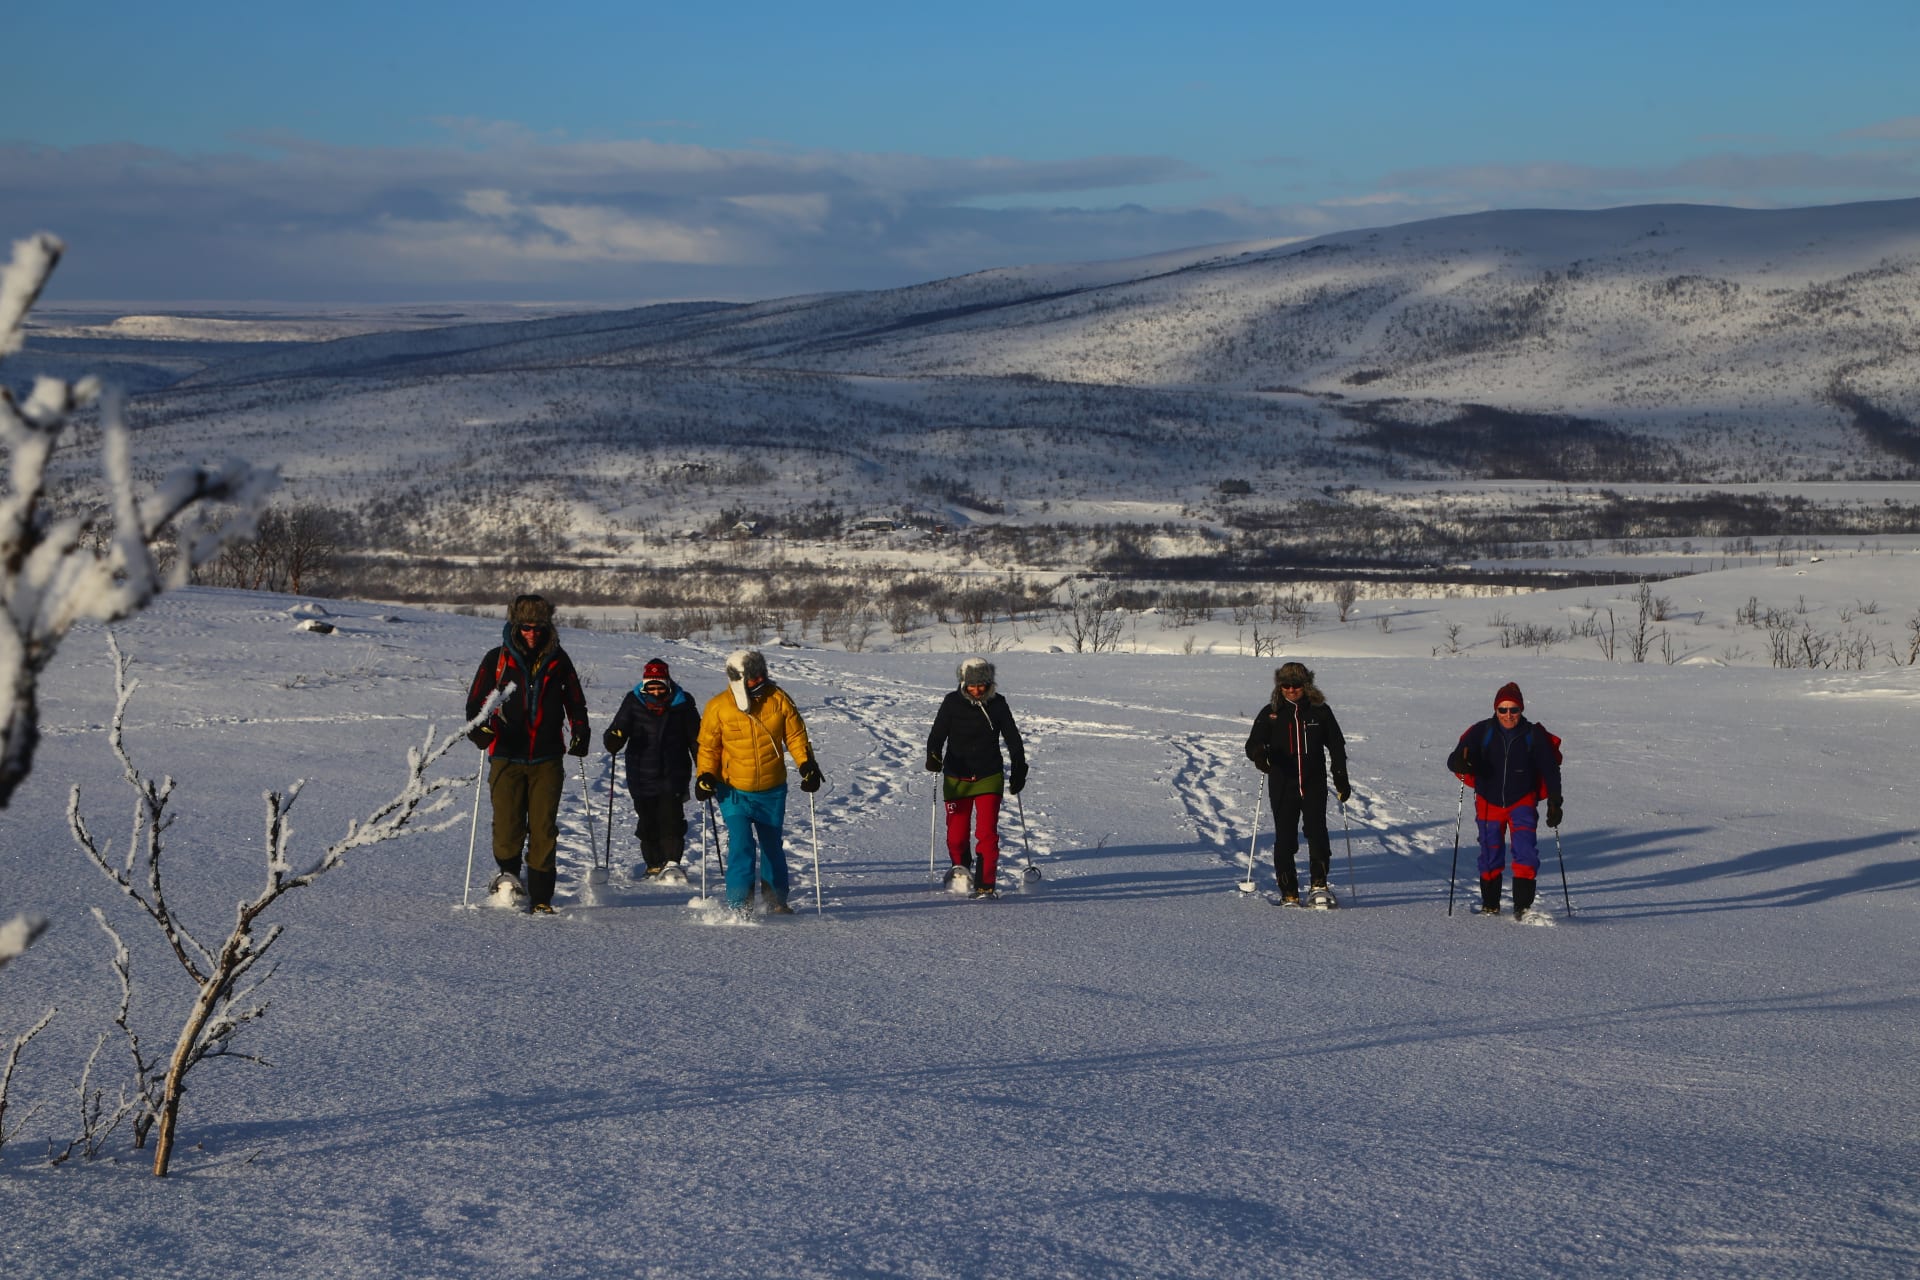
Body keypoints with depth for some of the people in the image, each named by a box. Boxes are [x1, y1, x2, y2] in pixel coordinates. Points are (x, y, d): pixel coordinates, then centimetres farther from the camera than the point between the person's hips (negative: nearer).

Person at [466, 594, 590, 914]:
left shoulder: (558, 660, 9)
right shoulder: (497, 660, 5)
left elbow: (575, 703, 20)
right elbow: (476, 701, 7)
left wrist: (580, 734, 7)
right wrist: (480, 729, -10)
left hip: (547, 759, 1)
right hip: (507, 757, -1)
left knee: (544, 829, -5)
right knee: (508, 825, -9)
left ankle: (540, 896, 1)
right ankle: (508, 872, 21)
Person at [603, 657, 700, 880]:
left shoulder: (682, 703, 0)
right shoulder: (633, 702, 1)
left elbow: (696, 739, 8)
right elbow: (618, 729, -3)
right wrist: (613, 740, -28)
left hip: (674, 776, -1)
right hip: (642, 776, 1)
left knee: (671, 818, -14)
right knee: (647, 822, 5)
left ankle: (672, 862, -9)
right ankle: (654, 864, 18)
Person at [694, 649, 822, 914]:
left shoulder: (778, 700, -6)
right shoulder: (718, 707, -9)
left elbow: (795, 736, 3)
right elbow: (708, 746, 2)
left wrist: (807, 764, -10)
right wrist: (705, 775, -10)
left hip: (772, 792, 2)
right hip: (734, 792, -2)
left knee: (772, 846, 14)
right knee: (741, 845, -16)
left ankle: (776, 900, 30)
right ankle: (739, 903, -11)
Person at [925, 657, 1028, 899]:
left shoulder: (997, 704, 1)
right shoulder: (952, 702, -2)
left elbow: (1012, 738, 10)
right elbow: (937, 734, -7)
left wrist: (1019, 770, 9)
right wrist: (933, 756, -26)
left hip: (989, 778, 0)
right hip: (956, 778, 0)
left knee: (987, 833, -11)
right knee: (956, 834, 4)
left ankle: (986, 885, -9)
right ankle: (961, 870, 32)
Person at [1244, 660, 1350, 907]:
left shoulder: (1320, 711, 5)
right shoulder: (1270, 713, 5)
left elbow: (1336, 745, 11)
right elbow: (1253, 743, -1)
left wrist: (1341, 778, 5)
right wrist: (1259, 753, -25)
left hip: (1314, 784, 0)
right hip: (1282, 785, 0)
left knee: (1317, 831, -15)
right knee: (1285, 839, 1)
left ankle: (1318, 884, -11)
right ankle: (1289, 894, 7)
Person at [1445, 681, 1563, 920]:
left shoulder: (1534, 736, -8)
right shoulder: (1482, 732, -9)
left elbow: (1550, 770, -2)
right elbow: (1455, 758, -15)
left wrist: (1554, 804, -7)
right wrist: (1461, 763, -40)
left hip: (1522, 802, -1)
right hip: (1489, 802, 1)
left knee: (1526, 851, -18)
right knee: (1490, 854, 9)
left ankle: (1523, 905, -18)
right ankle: (1490, 904, 28)